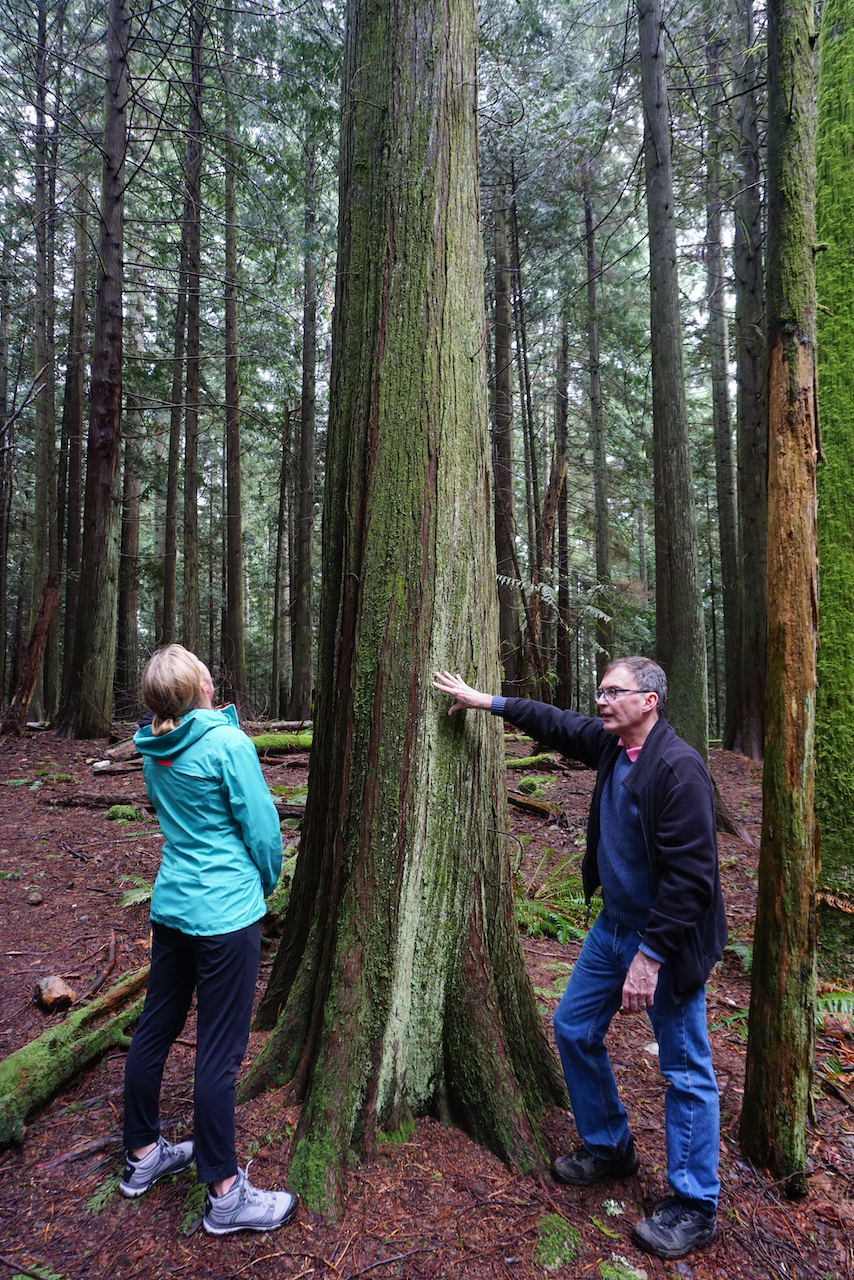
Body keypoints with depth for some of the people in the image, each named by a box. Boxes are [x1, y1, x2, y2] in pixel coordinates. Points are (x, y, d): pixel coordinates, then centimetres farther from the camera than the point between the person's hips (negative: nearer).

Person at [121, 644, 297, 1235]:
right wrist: (267, 882, 6)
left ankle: (143, 1155, 39)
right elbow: (262, 828, -14)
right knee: (219, 1052, 3)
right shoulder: (228, 743, -18)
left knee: (155, 1031, 20)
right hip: (225, 914, -8)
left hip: (170, 906, 8)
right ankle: (225, 1194, 18)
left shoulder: (154, 749, 3)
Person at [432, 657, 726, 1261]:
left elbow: (690, 875, -25)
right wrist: (487, 701, 18)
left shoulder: (679, 768, -25)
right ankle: (609, 1148, 39)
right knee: (574, 1029, 17)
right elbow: (557, 723, 17)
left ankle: (694, 1209, 28)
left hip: (668, 939, -8)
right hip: (613, 926, 9)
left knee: (687, 1072, 8)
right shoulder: (610, 745, 0)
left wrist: (650, 955, -23)